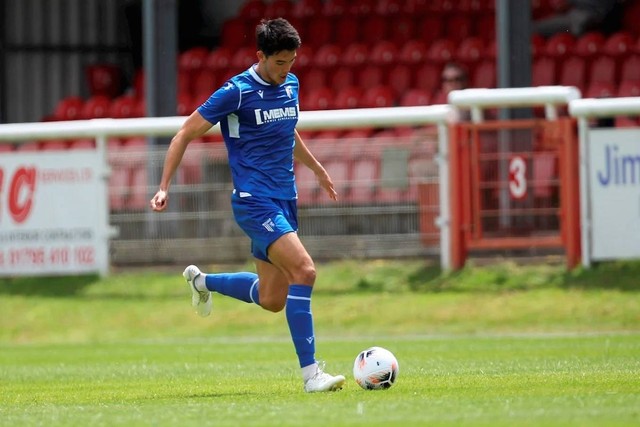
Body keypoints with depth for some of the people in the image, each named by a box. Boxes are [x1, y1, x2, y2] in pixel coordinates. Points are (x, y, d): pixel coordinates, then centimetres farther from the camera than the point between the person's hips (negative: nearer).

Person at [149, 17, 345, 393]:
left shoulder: (291, 85, 9)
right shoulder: (237, 92, -12)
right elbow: (186, 134, -6)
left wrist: (317, 169, 39)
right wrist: (164, 188, -10)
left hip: (284, 200, 8)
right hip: (255, 202, -8)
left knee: (272, 299, 12)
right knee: (304, 270, -24)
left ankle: (202, 281, 38)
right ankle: (311, 373, -21)